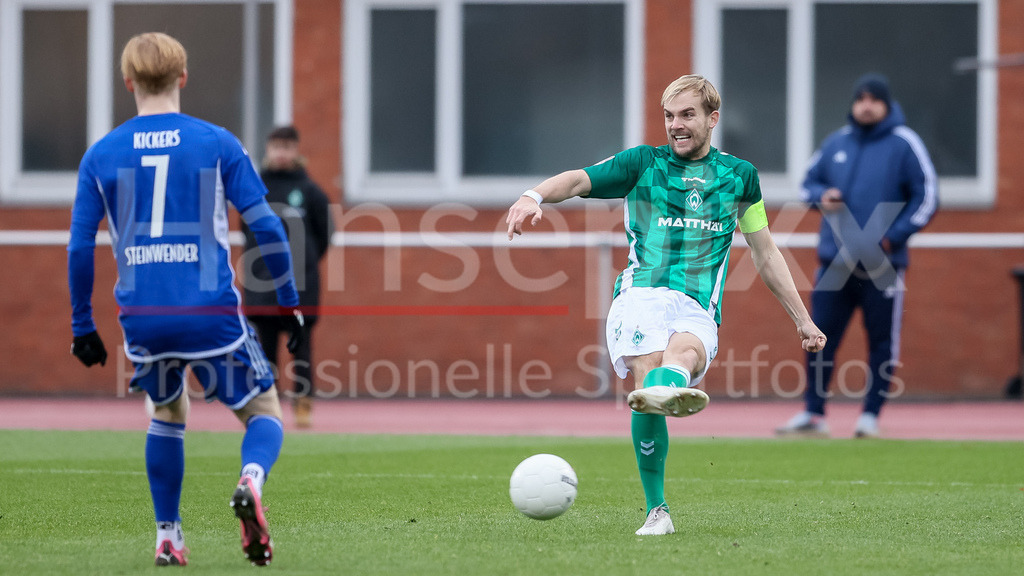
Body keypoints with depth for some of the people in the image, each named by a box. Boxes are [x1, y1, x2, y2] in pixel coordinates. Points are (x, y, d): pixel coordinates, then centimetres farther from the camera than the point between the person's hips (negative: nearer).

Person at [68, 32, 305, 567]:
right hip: (212, 313, -2)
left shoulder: (100, 155, 6)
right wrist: (289, 302, 8)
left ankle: (168, 537, 21)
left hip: (141, 317, 2)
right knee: (265, 413, 11)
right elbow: (265, 226, -2)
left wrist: (82, 326, 15)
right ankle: (250, 481, -22)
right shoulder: (217, 142, 1)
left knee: (168, 413, 27)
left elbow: (79, 248, 6)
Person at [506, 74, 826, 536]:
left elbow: (765, 254, 30)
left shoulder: (739, 175, 22)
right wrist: (535, 196, -22)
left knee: (685, 349, -35)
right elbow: (580, 179, 0)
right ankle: (656, 511, -20)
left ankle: (666, 388, -74)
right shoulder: (643, 163, 16)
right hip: (642, 295, -1)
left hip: (699, 311, 1)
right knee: (647, 371, -28)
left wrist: (802, 320, 29)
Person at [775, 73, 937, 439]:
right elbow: (809, 182, 22)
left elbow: (926, 198, -3)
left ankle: (871, 416, 9)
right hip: (834, 264, 4)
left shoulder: (904, 144, -1)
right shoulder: (836, 144, 12)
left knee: (882, 342, 1)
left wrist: (894, 236, -12)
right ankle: (813, 415, 8)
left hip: (882, 268, -4)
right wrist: (820, 196, -1)